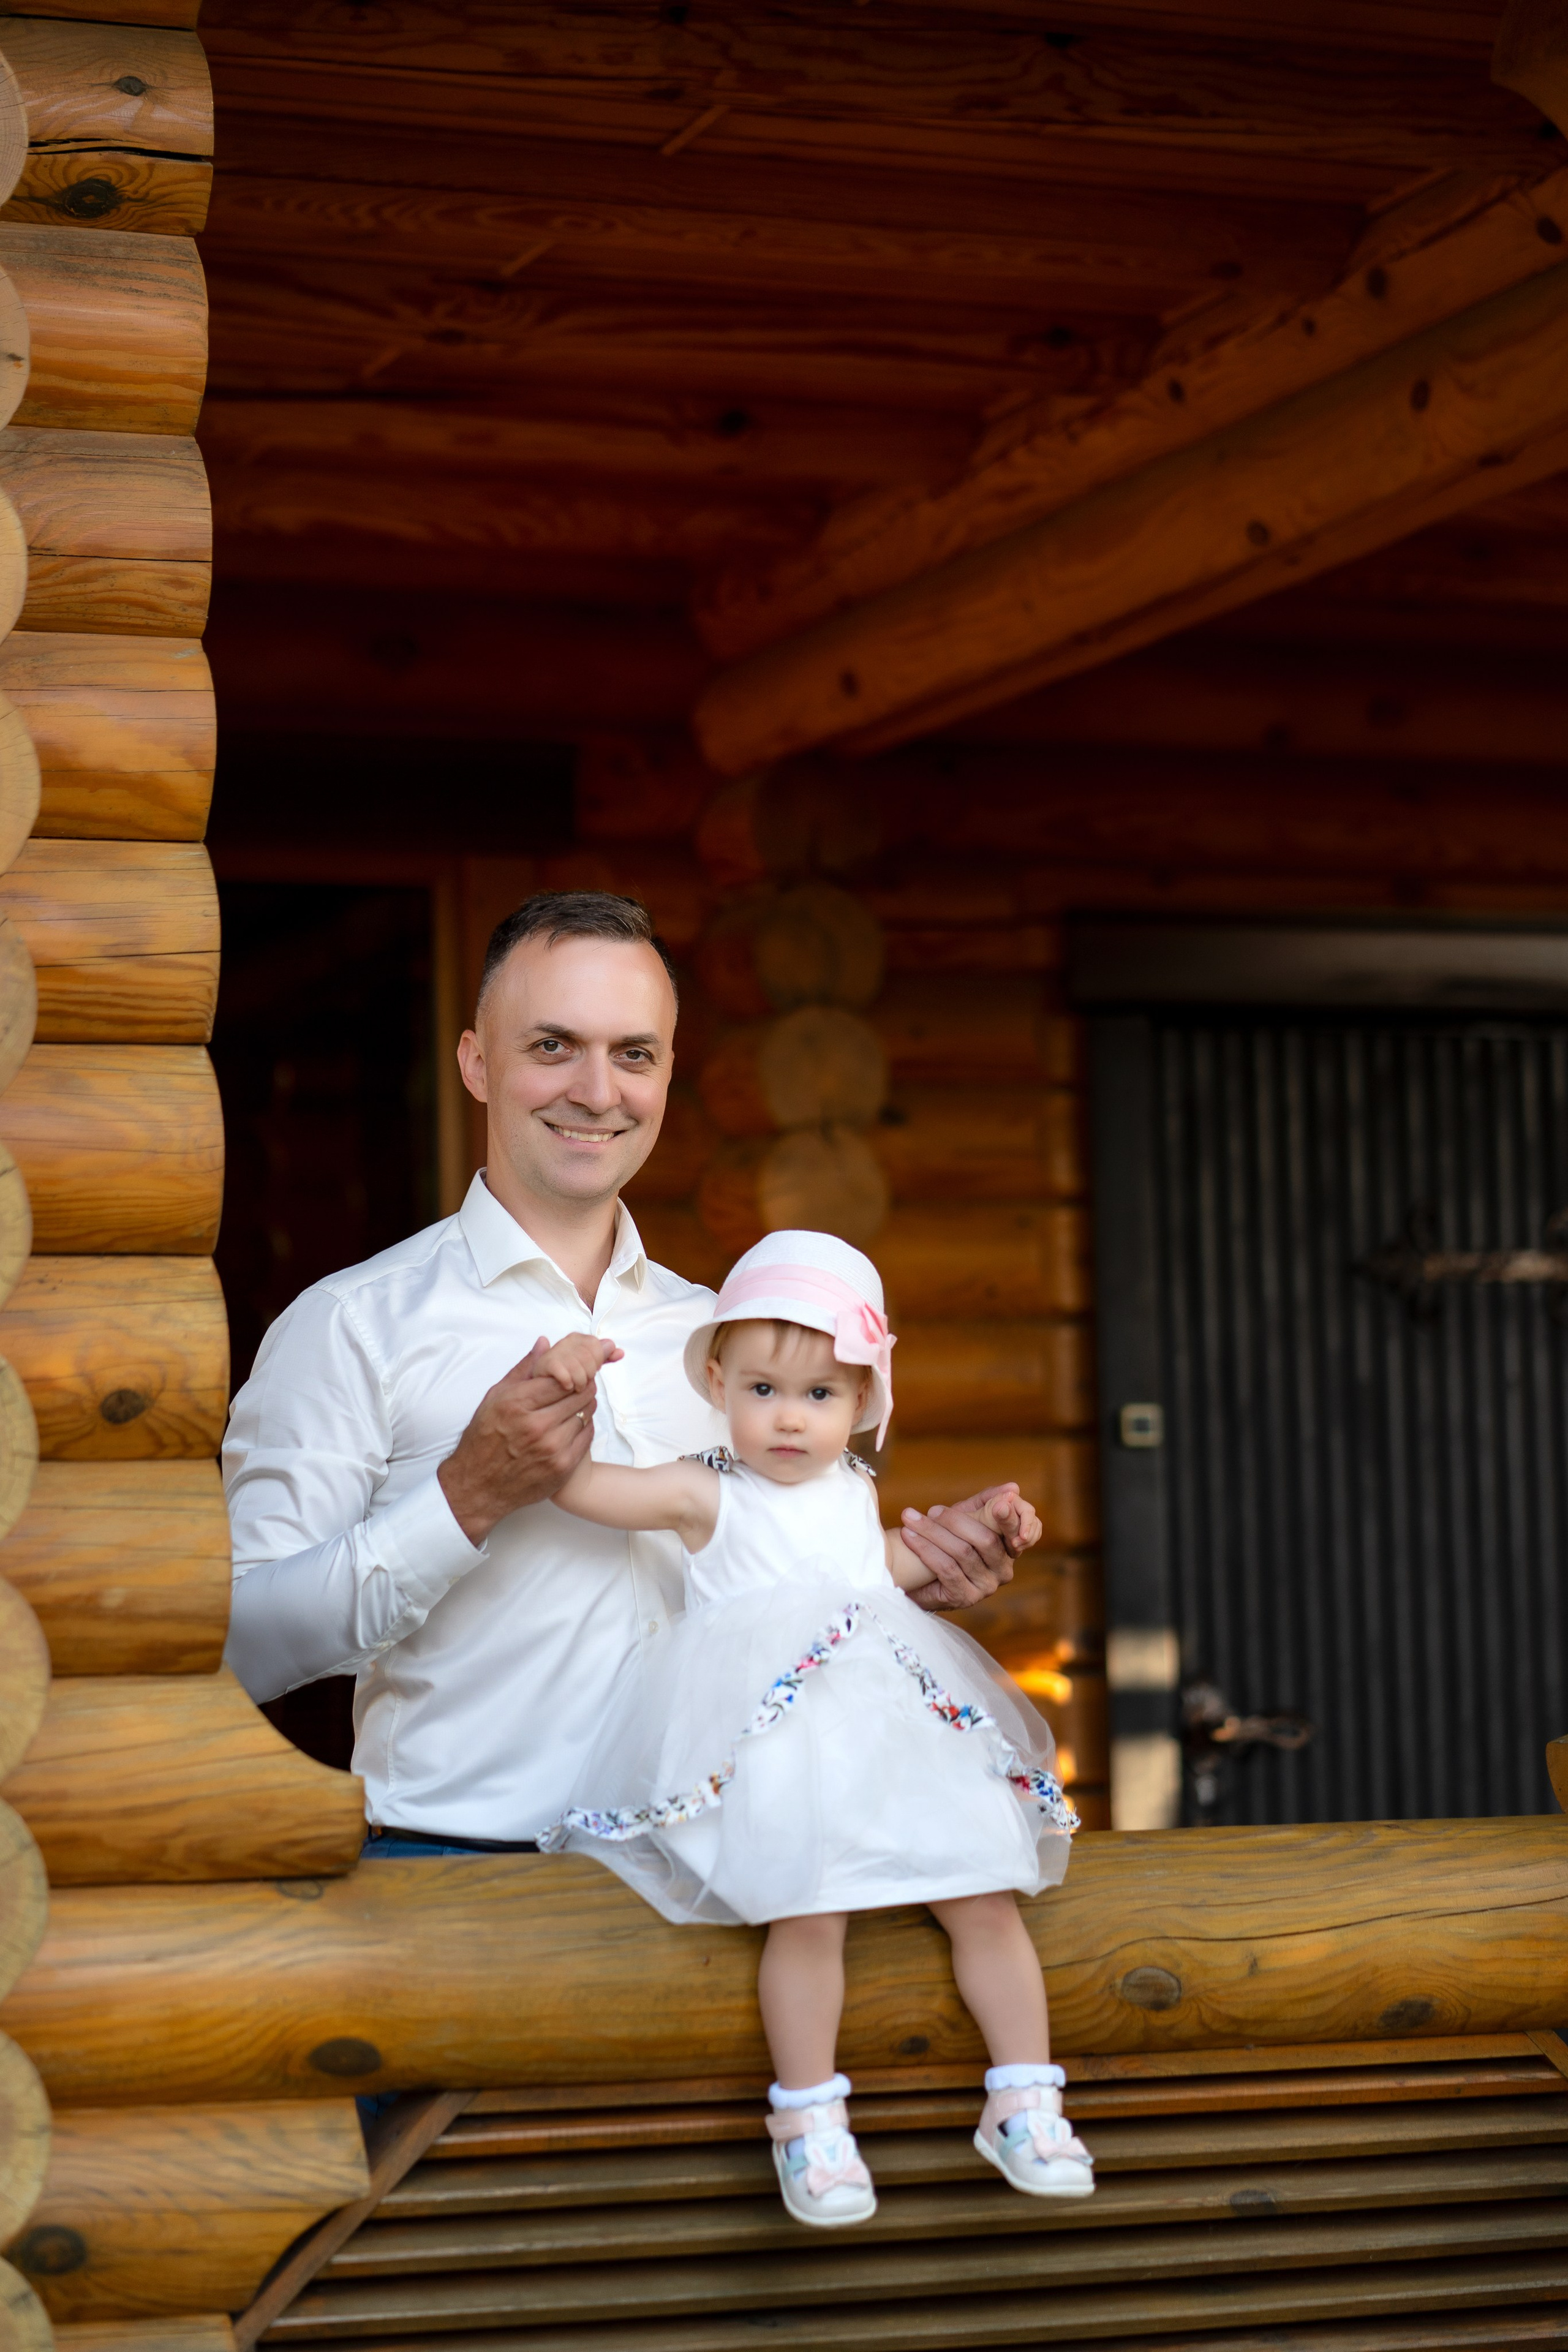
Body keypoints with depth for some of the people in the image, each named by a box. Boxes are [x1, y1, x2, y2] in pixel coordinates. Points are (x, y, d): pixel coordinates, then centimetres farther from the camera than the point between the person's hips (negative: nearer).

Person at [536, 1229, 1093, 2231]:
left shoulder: (853, 1491, 20)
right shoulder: (708, 1496, 3)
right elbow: (576, 1482, -5)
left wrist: (974, 1528, 33)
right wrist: (565, 1386, -19)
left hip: (909, 1732, 6)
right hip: (781, 1747, -6)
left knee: (987, 1899, -1)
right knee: (810, 1912, -23)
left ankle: (1025, 2101, 9)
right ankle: (809, 2119, -8)